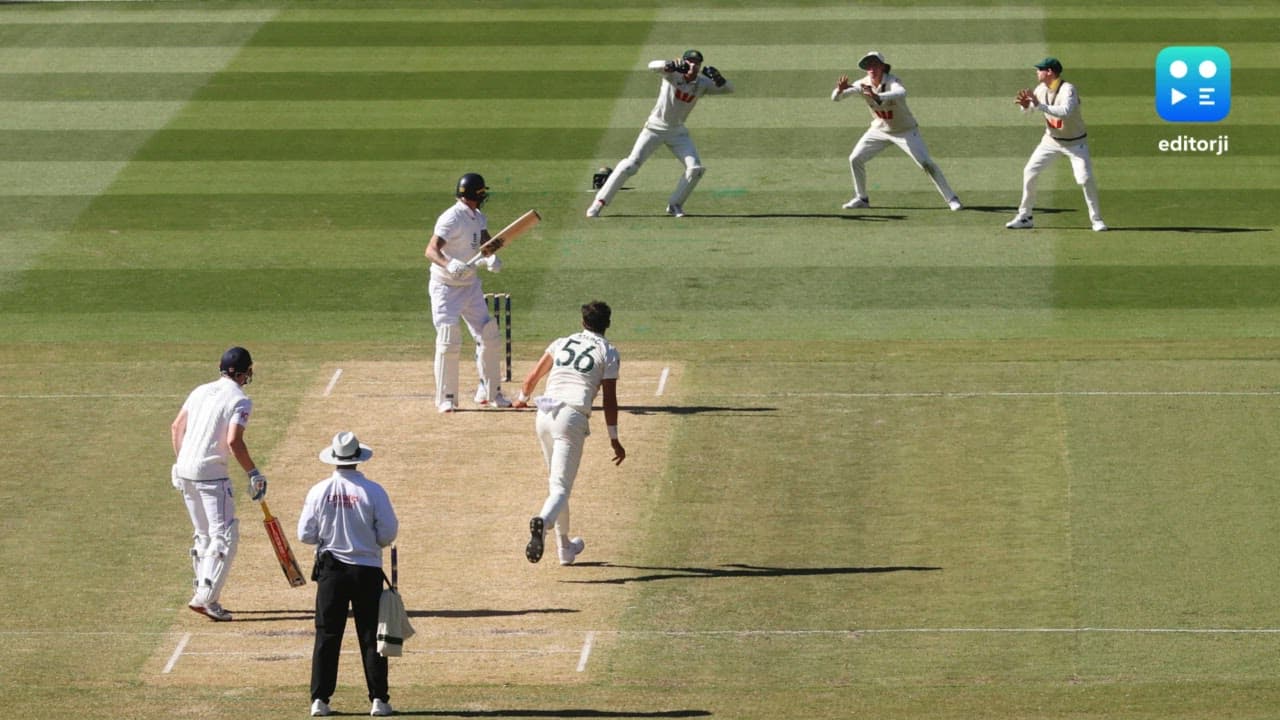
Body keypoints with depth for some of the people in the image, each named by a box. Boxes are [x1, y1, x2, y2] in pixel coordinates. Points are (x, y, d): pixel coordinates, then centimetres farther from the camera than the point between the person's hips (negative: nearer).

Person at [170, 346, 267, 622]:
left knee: (204, 535, 20)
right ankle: (206, 597, -13)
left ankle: (203, 594, 22)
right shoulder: (240, 400, -9)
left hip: (184, 471, 8)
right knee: (225, 536, -4)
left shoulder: (201, 391, 13)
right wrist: (254, 474, -10)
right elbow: (233, 441, -19)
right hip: (211, 473, -8)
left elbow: (176, 427, 14)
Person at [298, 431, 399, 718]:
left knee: (327, 637, 6)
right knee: (371, 636, 6)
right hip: (367, 570, -1)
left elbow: (305, 534, -3)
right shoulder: (373, 491, -9)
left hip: (331, 571, 1)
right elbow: (388, 533, -7)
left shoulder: (319, 491, -6)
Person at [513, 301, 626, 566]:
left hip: (544, 417, 5)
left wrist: (523, 398, 42)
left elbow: (533, 376, 21)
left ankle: (565, 548, 25)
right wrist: (614, 439, 6)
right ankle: (542, 522, -44)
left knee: (557, 482, 21)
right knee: (561, 487, -12)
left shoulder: (562, 343, 18)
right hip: (573, 416, -5)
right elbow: (609, 400, 1)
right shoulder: (608, 352, 6)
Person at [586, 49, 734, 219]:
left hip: (678, 132, 4)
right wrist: (671, 65, -52)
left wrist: (717, 78, -25)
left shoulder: (702, 84, -3)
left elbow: (729, 89, -3)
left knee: (696, 169, -9)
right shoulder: (673, 74, -14)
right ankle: (599, 202, -5)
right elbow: (653, 66, -32)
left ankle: (675, 205, 9)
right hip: (656, 128, -4)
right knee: (630, 165, -11)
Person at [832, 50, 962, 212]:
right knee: (855, 159, -2)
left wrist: (878, 98, -72)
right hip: (879, 130, 5)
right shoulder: (863, 85, -16)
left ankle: (951, 199, -7)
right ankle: (861, 199, 16)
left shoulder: (892, 82, -30)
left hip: (905, 131, -5)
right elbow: (835, 98, -18)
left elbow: (901, 93, -55)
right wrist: (840, 90, -43)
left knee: (926, 163, -14)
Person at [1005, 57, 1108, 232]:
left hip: (1075, 143, -6)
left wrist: (1039, 105, -45)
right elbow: (1029, 109, 8)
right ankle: (1024, 217, 13)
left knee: (1085, 178, -16)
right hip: (1051, 139, 6)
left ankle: (1096, 220, -1)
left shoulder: (1067, 90, -26)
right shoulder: (1042, 88, -4)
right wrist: (1025, 105, -15)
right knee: (1029, 172, 2)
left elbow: (1065, 112, -43)